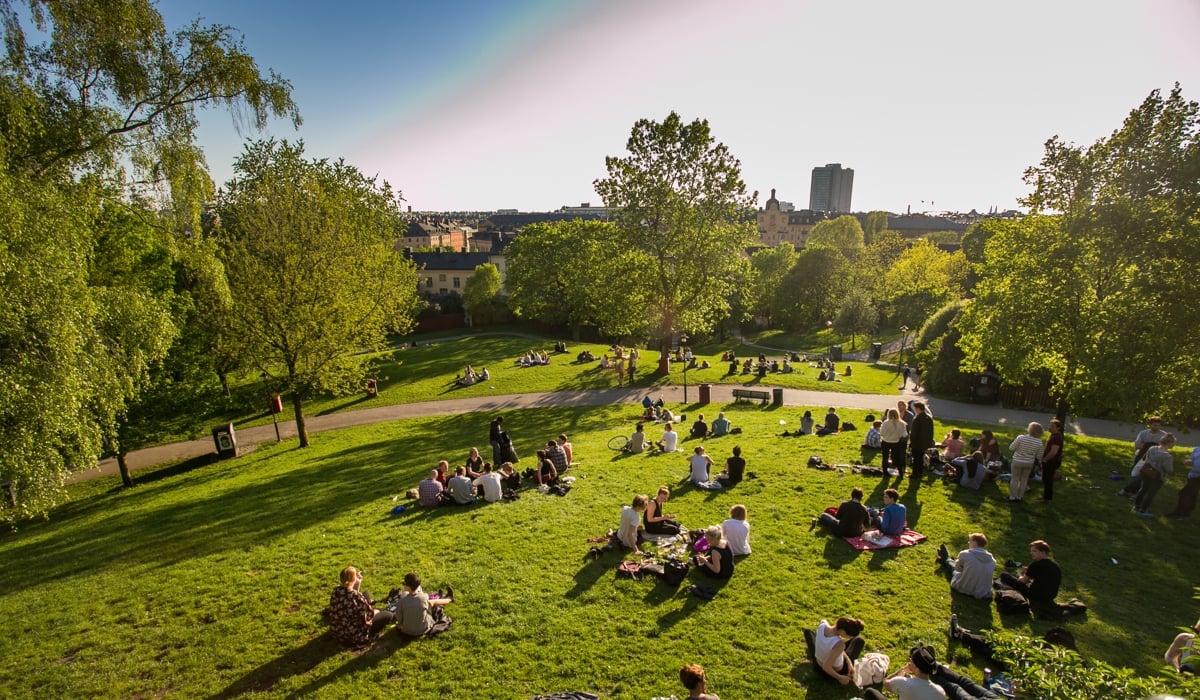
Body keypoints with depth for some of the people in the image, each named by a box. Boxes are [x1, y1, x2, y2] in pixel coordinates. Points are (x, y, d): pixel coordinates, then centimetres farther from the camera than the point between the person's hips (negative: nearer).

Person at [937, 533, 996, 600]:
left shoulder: (965, 554, -20)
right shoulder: (992, 560, -8)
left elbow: (958, 568, -1)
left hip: (964, 589, -4)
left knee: (953, 567, 27)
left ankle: (946, 560, 63)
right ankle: (946, 561, 61)